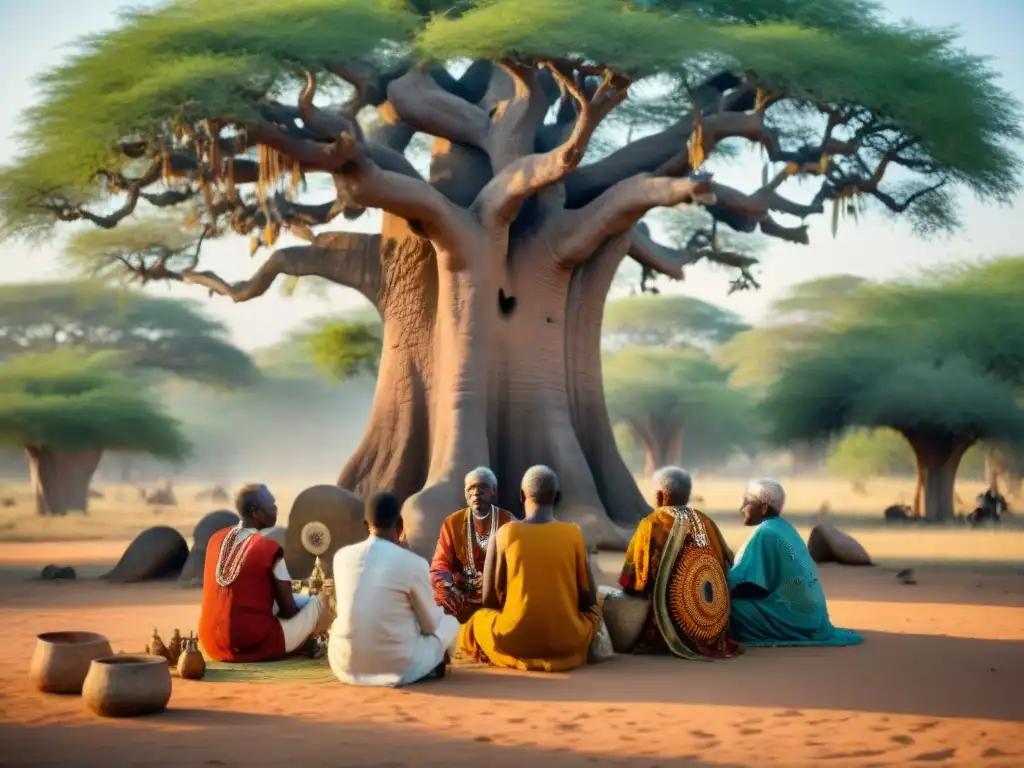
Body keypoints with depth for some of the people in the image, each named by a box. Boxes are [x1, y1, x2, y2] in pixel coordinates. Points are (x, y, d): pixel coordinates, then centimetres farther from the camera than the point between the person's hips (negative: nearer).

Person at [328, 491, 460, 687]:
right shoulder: (413, 563, -12)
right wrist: (437, 610, 25)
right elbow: (430, 625, 0)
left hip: (345, 666, 4)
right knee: (449, 623, 22)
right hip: (397, 668, -4)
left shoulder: (342, 556, 1)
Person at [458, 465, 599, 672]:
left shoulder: (504, 534, -3)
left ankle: (515, 658, 18)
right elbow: (589, 598, 2)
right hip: (567, 643, 1)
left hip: (514, 641, 0)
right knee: (592, 612, 33)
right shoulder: (573, 534, -3)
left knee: (479, 618, 31)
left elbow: (489, 599, 0)